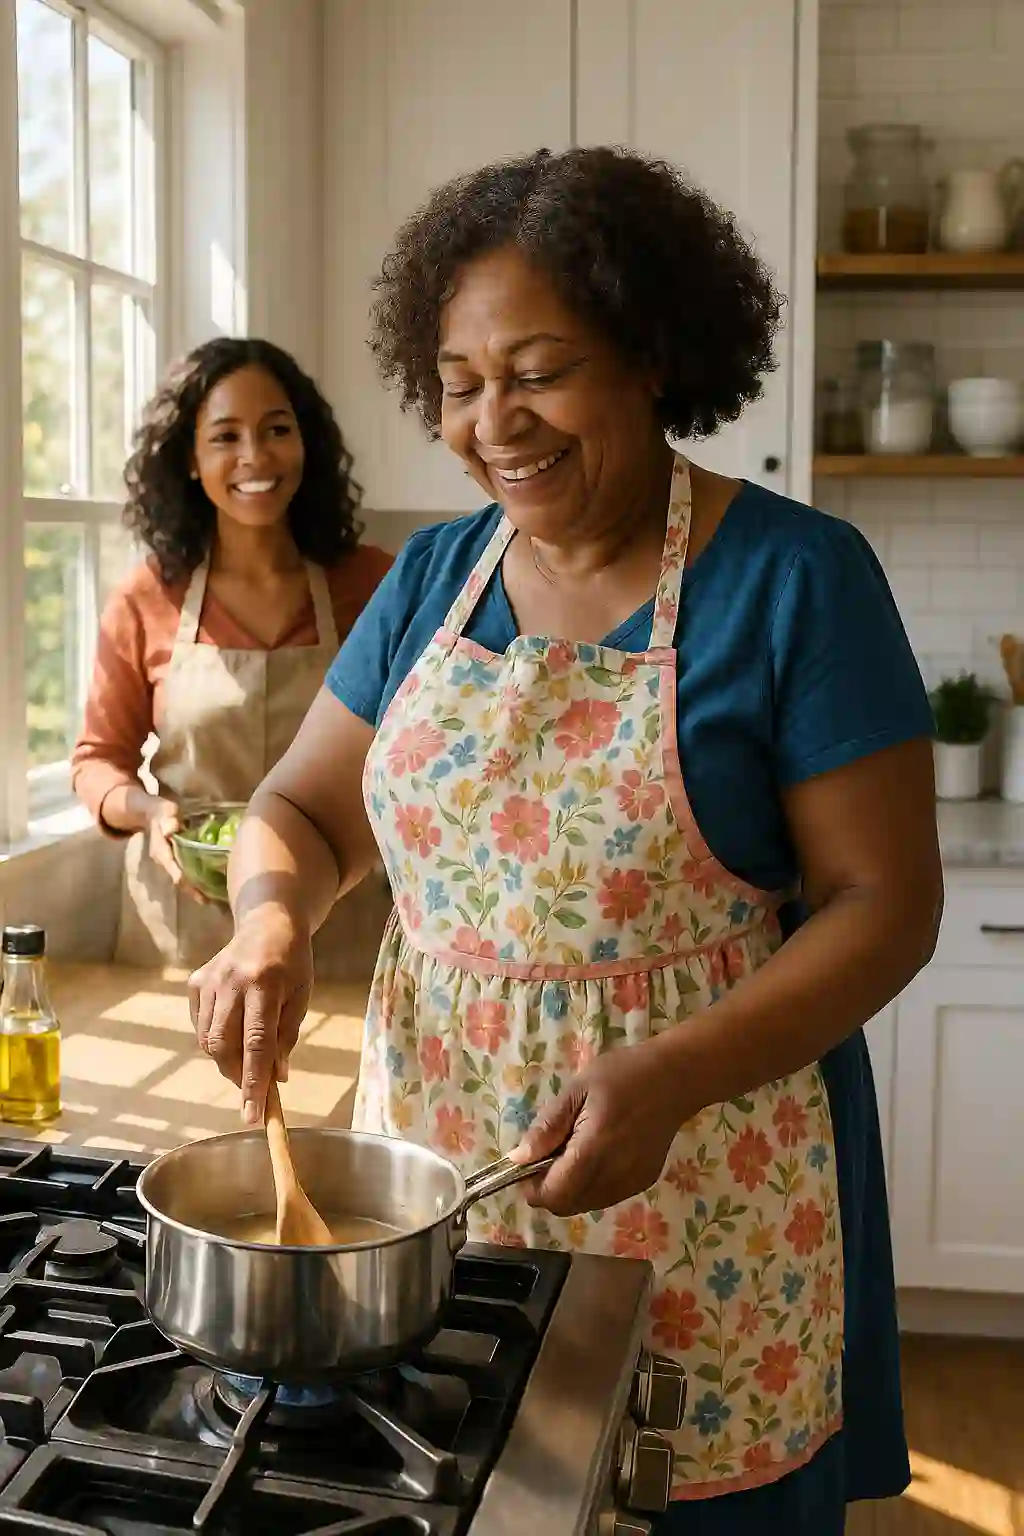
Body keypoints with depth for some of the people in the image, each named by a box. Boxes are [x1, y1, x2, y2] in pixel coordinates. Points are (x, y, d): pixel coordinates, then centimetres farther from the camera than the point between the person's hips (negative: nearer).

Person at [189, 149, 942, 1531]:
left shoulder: (796, 577, -11)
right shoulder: (433, 577, 5)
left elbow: (886, 900, -12)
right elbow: (301, 810, 10)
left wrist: (670, 1078, -25)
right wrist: (273, 921, -13)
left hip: (705, 1196, -4)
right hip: (434, 1150, 5)